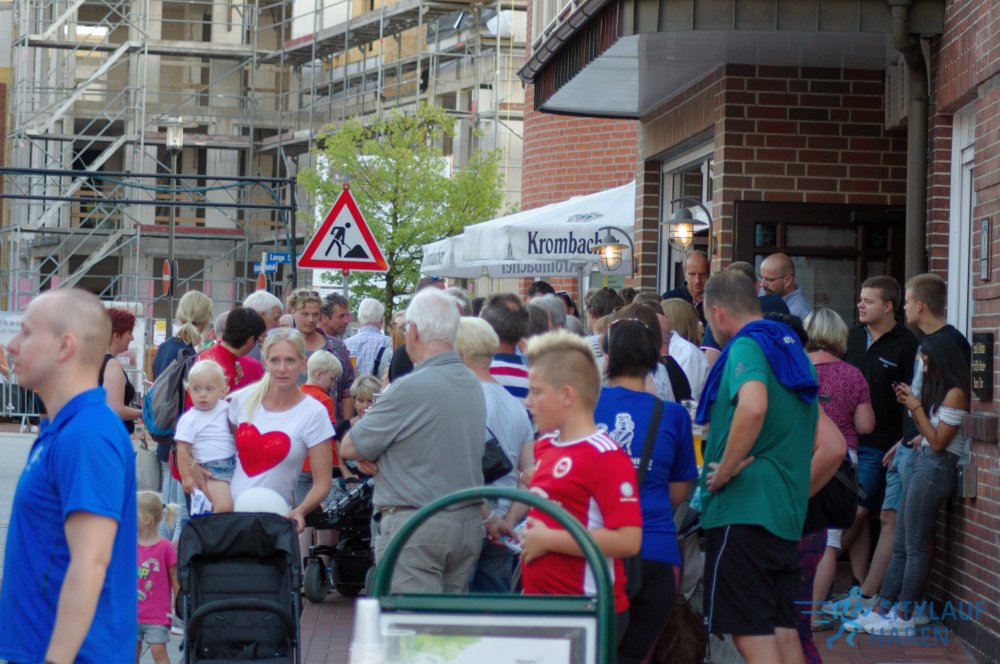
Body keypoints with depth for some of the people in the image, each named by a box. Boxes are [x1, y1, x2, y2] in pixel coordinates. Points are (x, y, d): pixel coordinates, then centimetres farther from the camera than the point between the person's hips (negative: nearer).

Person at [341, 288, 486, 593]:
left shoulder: (410, 388, -16)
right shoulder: (474, 385, 9)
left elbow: (349, 448, -10)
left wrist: (370, 454, 11)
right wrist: (378, 454, 4)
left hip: (414, 524, -8)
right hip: (469, 522, 8)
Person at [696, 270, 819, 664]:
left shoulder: (746, 347, -10)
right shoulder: (792, 348, 18)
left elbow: (753, 407, -31)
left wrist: (724, 471, -20)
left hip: (743, 511, -9)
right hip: (788, 513, 9)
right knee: (783, 630, 11)